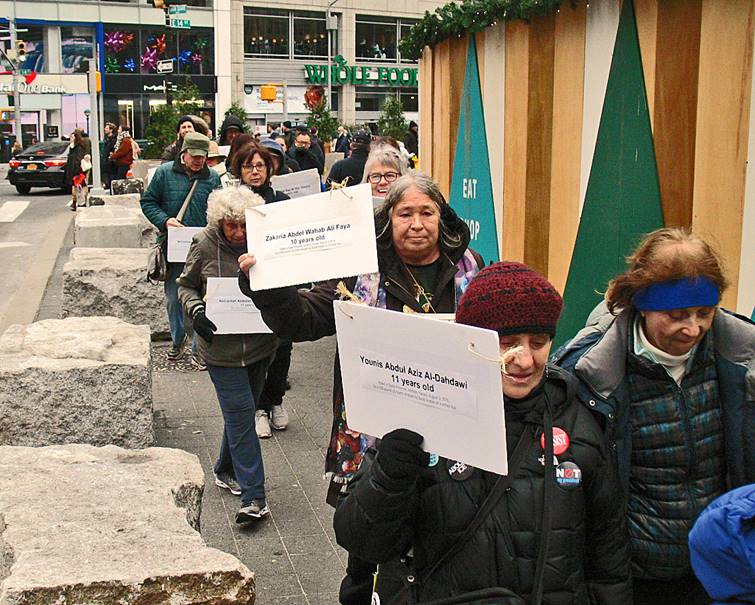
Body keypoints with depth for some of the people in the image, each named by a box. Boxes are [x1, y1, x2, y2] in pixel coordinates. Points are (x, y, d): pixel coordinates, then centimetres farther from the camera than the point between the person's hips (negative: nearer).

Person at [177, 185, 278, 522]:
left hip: (260, 344, 3)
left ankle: (226, 470, 39)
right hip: (222, 347, -2)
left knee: (240, 414, 16)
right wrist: (195, 309, -12)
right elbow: (186, 285, 8)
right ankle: (253, 497, -2)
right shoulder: (205, 245, -6)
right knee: (241, 415, -7)